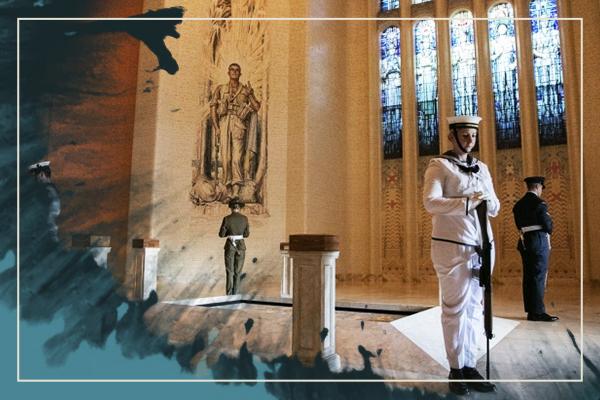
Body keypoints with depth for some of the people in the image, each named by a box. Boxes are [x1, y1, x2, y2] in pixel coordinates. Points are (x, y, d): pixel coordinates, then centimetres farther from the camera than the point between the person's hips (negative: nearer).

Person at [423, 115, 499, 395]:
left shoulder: (482, 168, 16)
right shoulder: (439, 165, -2)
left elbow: (495, 209, 16)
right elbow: (431, 202, -17)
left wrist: (488, 201, -7)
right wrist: (469, 202, -24)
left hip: (481, 246, 6)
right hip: (452, 246, -6)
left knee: (474, 308, 9)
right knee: (455, 309, -1)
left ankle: (470, 366, 17)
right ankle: (456, 369, 9)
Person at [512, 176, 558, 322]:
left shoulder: (518, 204, 11)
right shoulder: (539, 203, -10)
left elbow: (519, 225, 11)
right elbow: (548, 224, -10)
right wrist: (548, 232, 9)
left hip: (524, 242, 7)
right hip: (539, 242, -7)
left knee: (528, 277, 10)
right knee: (539, 277, -4)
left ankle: (531, 310, 16)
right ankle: (538, 312, -2)